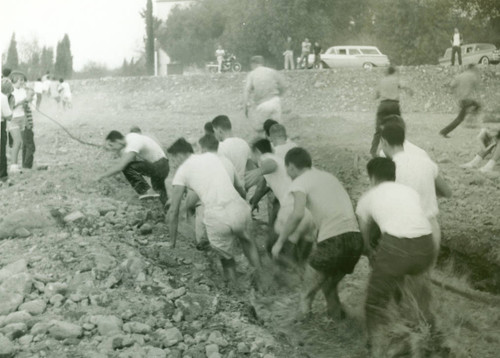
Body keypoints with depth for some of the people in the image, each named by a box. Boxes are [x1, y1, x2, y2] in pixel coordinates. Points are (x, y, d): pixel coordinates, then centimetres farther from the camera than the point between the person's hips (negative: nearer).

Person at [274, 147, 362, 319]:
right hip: (355, 236, 7)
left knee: (311, 282, 9)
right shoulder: (328, 176, 26)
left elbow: (298, 214, -14)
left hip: (333, 240, -7)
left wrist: (280, 242, -6)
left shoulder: (300, 182, 4)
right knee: (330, 283, 24)